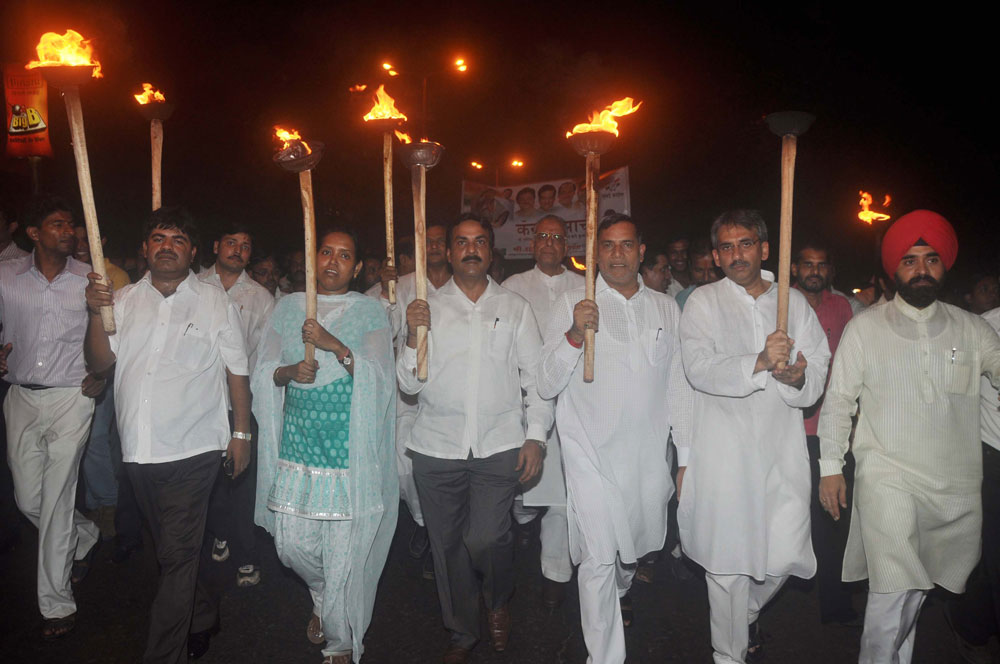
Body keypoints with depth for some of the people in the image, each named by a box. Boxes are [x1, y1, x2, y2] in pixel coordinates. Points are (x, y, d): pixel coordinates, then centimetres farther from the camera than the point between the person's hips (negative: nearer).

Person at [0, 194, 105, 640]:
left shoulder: (91, 280, -3)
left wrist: (100, 373, -6)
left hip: (70, 399, -3)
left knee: (55, 501, -3)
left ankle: (56, 603, 9)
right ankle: (85, 538, 40)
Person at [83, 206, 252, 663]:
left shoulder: (214, 301, 1)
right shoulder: (124, 300, 9)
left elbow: (236, 369, 2)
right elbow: (100, 362, 3)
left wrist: (242, 432, -1)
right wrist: (96, 314, -12)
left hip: (192, 451, -4)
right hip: (139, 450, 4)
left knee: (176, 557, -3)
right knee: (174, 550, 19)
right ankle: (203, 618, 40)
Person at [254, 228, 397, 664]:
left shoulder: (370, 313, 3)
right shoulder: (288, 308, 12)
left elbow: (378, 377, -8)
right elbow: (263, 370, 10)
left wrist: (334, 345, -20)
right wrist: (289, 371, -11)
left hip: (349, 446, -3)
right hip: (297, 443, 3)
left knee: (344, 551, 0)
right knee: (291, 544, 6)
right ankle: (324, 598, 40)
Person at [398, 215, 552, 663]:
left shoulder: (515, 308, 8)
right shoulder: (427, 308, 7)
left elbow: (536, 376, 7)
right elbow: (410, 384, 4)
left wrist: (535, 436, -2)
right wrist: (414, 337, -11)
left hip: (499, 445, -1)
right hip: (437, 446, 1)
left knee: (484, 539, -12)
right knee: (447, 545, 9)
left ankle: (499, 602, 23)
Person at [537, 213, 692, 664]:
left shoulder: (666, 308, 8)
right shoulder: (573, 304, -3)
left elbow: (678, 385, 12)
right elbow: (547, 386, -8)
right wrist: (574, 335, -23)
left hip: (649, 453, 4)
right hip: (593, 453, -3)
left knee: (640, 544, 20)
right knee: (598, 559, -6)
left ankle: (619, 589, 54)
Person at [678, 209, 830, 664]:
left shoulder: (794, 302, 11)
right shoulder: (703, 302, 1)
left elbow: (817, 375, 7)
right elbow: (699, 370, -12)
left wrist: (796, 377, -16)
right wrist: (759, 363, -25)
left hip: (783, 448, 3)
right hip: (723, 452, -3)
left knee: (786, 555, 5)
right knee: (727, 562, 3)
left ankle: (748, 612, 38)